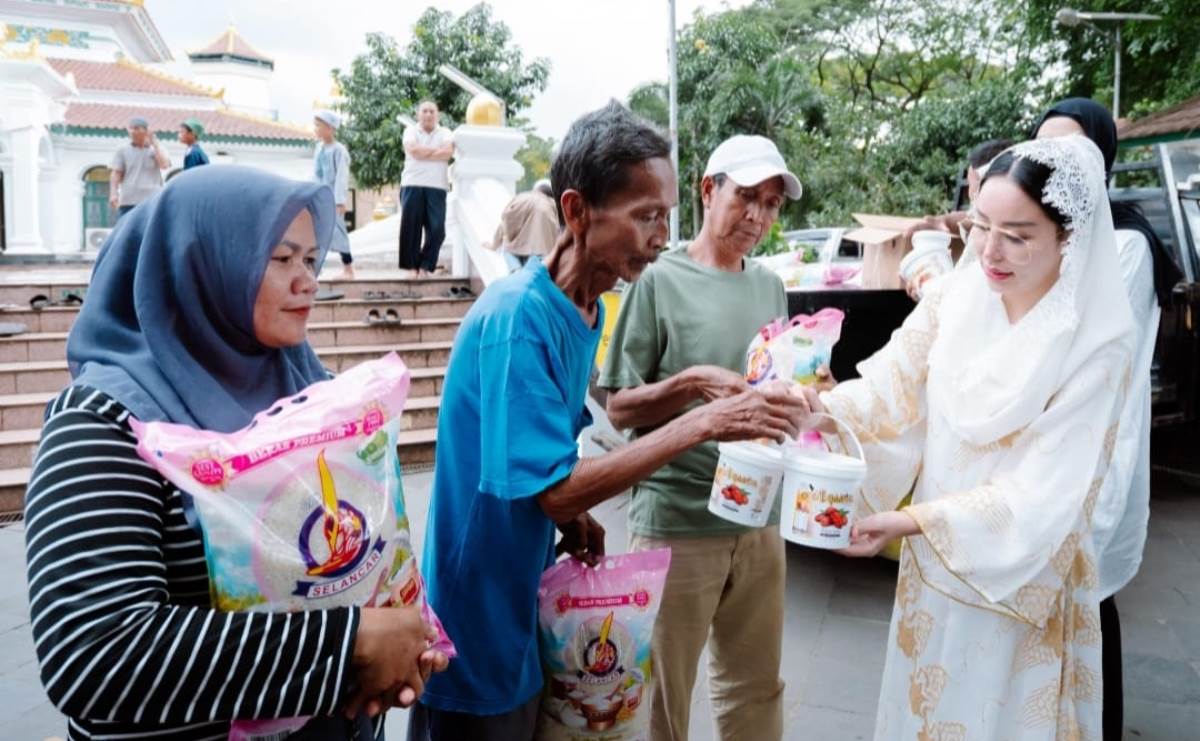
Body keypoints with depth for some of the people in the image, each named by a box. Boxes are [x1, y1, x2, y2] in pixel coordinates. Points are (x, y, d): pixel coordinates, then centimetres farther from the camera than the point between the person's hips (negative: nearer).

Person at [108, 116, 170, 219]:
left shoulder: (156, 148, 9)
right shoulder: (123, 149, 9)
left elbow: (164, 164, -10)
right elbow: (116, 173, 5)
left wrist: (155, 143, -4)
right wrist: (113, 193, -6)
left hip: (152, 200, 0)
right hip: (128, 201, 1)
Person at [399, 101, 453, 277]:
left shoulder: (445, 133, 12)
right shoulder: (410, 131, 11)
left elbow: (448, 152, -7)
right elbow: (413, 150, -9)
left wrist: (422, 153, -6)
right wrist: (437, 150, -2)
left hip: (437, 187, 1)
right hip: (412, 185, -1)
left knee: (437, 229, -6)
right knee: (410, 227, -3)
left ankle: (425, 265, 5)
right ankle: (411, 265, 5)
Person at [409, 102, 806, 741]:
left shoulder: (589, 309, 1)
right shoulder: (517, 316, -25)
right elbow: (553, 490, -27)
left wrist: (571, 516, -7)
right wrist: (703, 424, -28)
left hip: (522, 606, 7)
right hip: (476, 626, -7)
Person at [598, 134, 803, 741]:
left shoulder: (771, 287, 9)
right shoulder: (660, 280, -8)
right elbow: (620, 408, -7)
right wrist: (691, 383, -23)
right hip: (676, 521, -5)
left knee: (756, 688, 20)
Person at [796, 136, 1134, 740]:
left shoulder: (1098, 342, -20)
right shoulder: (954, 298, -7)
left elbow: (1044, 489, -22)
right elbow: (892, 387, -11)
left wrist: (912, 520, -28)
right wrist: (822, 407, -31)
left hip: (1023, 575, -4)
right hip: (933, 562, 4)